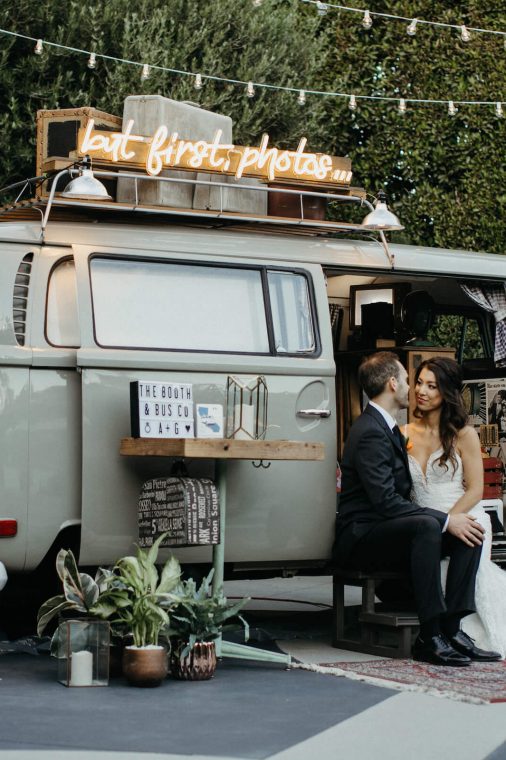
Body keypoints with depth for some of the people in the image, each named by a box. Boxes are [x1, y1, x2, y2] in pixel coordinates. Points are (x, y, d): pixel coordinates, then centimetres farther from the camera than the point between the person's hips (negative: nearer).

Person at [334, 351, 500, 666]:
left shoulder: (388, 427, 17)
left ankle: (452, 627, -15)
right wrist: (445, 520, -23)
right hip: (360, 538, -10)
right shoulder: (370, 433, -17)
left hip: (387, 529, 10)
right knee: (426, 526, -36)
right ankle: (430, 636, -33)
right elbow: (386, 502, -25)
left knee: (469, 529, -6)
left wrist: (452, 517, 4)